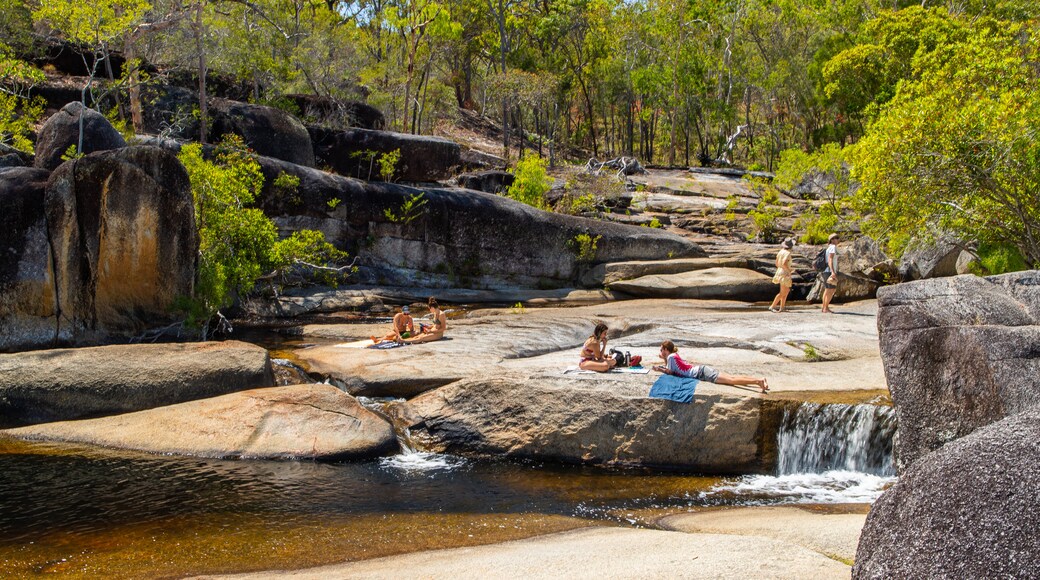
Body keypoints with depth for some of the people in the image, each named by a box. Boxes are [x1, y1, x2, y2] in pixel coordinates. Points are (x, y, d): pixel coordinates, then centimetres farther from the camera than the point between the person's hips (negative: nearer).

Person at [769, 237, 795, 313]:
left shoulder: (780, 252, 8)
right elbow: (784, 263, -28)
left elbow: (777, 264, 14)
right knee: (782, 293, -4)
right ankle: (772, 307, -9)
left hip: (779, 272, 9)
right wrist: (789, 270, -13)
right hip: (785, 274, -9)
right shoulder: (787, 253, -17)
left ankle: (782, 307, 19)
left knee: (787, 290, 19)